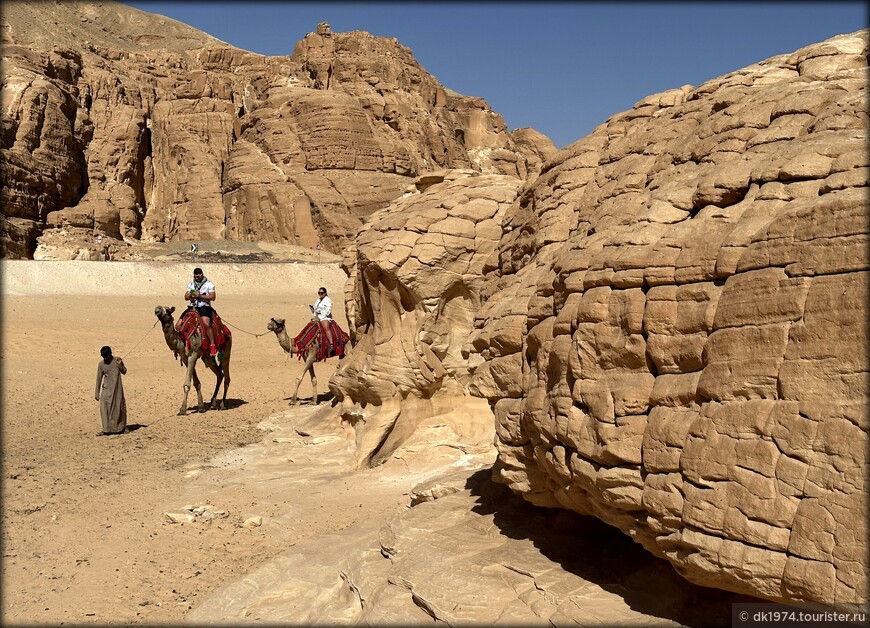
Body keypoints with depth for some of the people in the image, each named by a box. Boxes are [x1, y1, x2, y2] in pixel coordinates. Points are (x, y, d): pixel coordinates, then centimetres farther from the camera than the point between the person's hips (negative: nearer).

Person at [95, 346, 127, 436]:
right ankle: (106, 430, -11)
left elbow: (124, 372, 6)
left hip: (117, 389, 0)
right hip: (106, 389, 0)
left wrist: (120, 364, -15)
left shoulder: (117, 360, -3)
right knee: (105, 408, -11)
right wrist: (97, 393, 4)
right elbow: (99, 378, 3)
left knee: (120, 408, 7)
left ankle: (122, 427, 24)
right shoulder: (101, 364, -2)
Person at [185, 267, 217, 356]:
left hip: (204, 306, -5)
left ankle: (213, 345, -25)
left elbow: (212, 297, -6)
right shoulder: (191, 284, 18)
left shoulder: (209, 284, 3)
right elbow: (186, 297, 17)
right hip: (193, 307, 5)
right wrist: (190, 296, -6)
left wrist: (200, 296, -14)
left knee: (206, 324, -29)